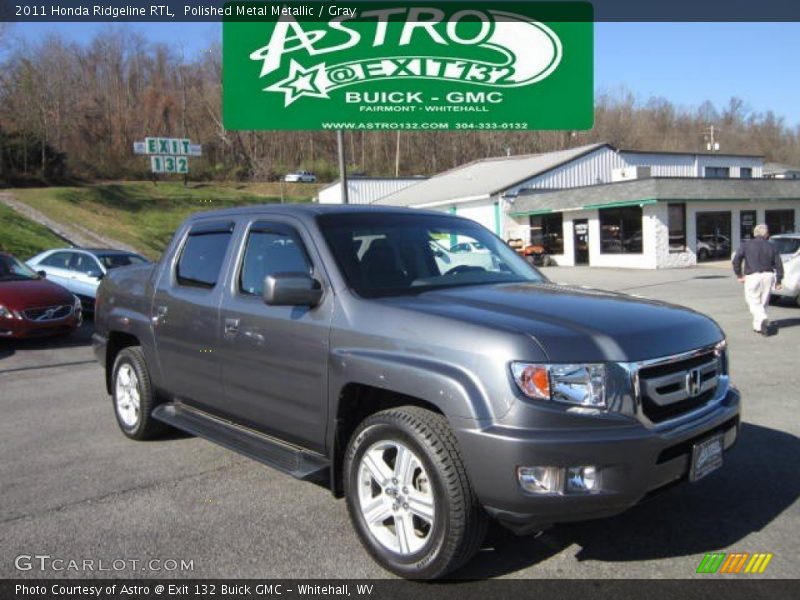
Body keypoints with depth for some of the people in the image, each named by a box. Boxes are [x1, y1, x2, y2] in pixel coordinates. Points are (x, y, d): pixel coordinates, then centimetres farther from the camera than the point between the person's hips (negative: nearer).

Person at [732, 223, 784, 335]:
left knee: (754, 302, 0)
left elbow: (736, 260, -9)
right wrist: (778, 281, 12)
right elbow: (779, 264, 6)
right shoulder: (771, 247, 9)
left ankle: (763, 320, -25)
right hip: (768, 276, 3)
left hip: (753, 277, -3)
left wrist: (739, 275, -1)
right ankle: (758, 326, 19)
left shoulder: (746, 245, 2)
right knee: (763, 303, 14)